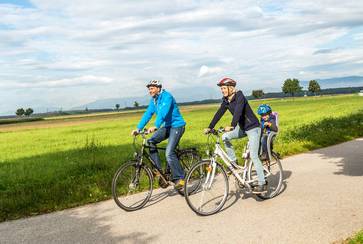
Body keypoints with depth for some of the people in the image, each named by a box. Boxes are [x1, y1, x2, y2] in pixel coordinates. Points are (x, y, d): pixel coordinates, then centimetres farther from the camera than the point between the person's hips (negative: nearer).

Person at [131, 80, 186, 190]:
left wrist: (155, 126, -44)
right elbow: (148, 114, 3)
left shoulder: (166, 96, -17)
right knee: (150, 142, -10)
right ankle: (158, 169, -2)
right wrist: (138, 128, -7)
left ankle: (180, 178, -6)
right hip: (167, 126, 8)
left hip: (177, 126, -8)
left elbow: (163, 112, -31)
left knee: (169, 153, -20)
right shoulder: (153, 100, 8)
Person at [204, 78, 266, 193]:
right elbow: (219, 114, -3)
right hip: (242, 127, 8)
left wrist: (232, 126, -48)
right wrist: (210, 127, -12)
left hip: (253, 128, -8)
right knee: (225, 137, -9)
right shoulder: (226, 101, 1)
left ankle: (262, 184, -5)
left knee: (253, 156, -11)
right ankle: (233, 162, 4)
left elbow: (238, 111, -35)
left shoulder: (239, 97, -21)